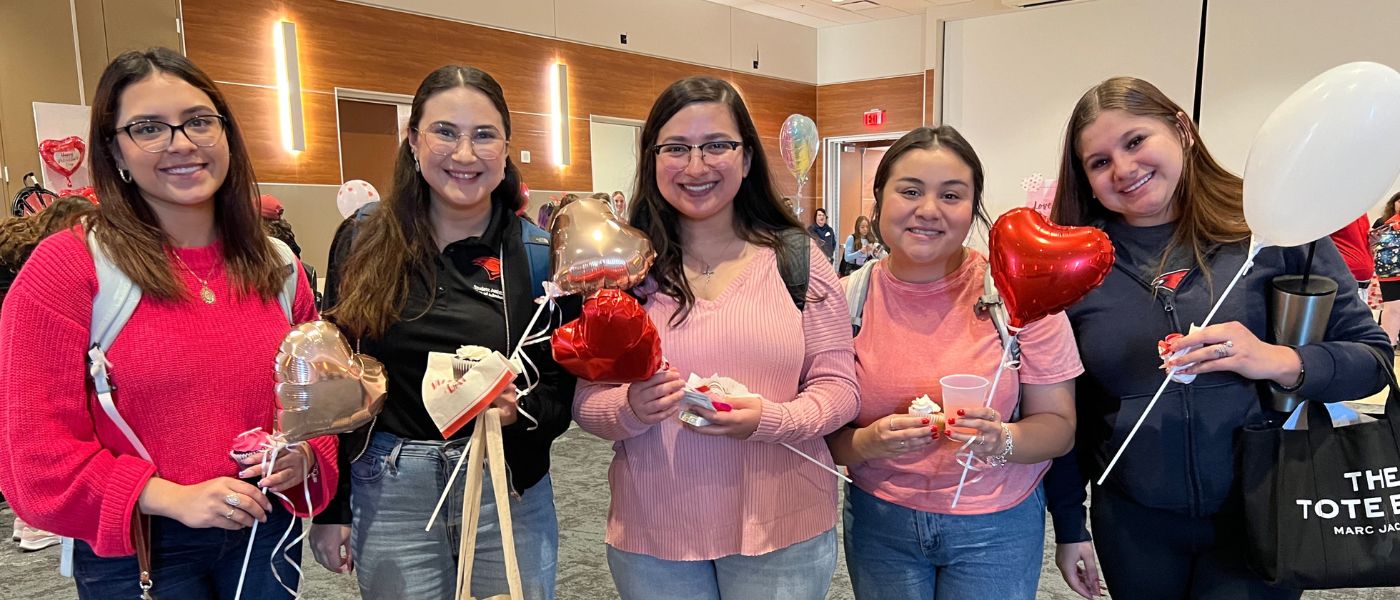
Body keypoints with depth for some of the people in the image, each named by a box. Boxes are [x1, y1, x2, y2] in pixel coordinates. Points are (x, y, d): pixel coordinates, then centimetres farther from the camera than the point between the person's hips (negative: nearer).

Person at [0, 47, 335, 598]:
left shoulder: (276, 266, 2)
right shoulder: (66, 266, -11)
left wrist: (305, 456, -9)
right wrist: (170, 497, -21)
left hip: (266, 531, 4)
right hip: (135, 551, -4)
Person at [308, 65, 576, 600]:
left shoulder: (536, 253, -4)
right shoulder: (364, 242, -1)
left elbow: (565, 387, 0)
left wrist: (519, 409, -20)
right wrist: (329, 508, 3)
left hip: (509, 489, 0)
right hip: (388, 495, 1)